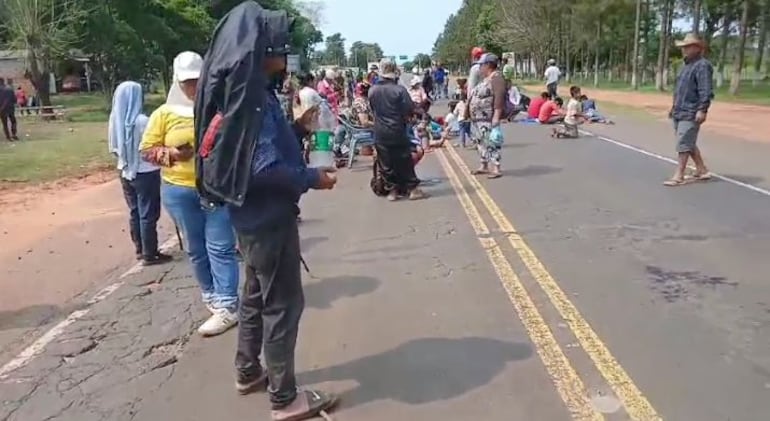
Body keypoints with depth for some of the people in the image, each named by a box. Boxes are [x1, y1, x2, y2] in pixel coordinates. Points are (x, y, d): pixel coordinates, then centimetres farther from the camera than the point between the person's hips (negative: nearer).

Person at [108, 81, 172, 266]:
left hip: (126, 172, 7)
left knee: (134, 212, 16)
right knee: (148, 215, 2)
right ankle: (149, 254, 8)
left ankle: (140, 250, 26)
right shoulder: (142, 121, -21)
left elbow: (113, 148, 8)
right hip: (146, 173, -7)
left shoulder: (115, 120, -1)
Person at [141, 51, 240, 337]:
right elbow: (146, 149, 4)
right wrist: (171, 154, -13)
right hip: (179, 191, 2)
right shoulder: (165, 113, 3)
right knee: (196, 250, 13)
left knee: (220, 248, -3)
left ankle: (227, 307, -1)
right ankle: (212, 296, 30)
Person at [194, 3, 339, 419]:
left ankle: (248, 371, 38)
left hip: (253, 214, 10)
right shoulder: (250, 95, -22)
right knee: (283, 303, 0)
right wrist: (312, 178, -16)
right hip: (268, 216, -10)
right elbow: (264, 168, -27)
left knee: (256, 294, 22)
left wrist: (297, 129, 8)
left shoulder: (241, 88, 8)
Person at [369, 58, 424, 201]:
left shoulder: (372, 91, -1)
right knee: (405, 161, 7)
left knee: (385, 163, 9)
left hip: (380, 133, 3)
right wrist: (404, 118, 8)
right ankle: (412, 188, 9)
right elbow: (410, 110, -11)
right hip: (397, 132, -3)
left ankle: (392, 190, 12)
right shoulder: (399, 89, -12)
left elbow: (373, 110, 8)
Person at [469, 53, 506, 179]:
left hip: (489, 119, -11)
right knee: (482, 142, 17)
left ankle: (496, 170, -8)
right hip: (480, 118, 11)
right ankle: (483, 166, 27)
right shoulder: (486, 79, 18)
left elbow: (499, 97, -24)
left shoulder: (496, 78, -15)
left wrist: (496, 116, -29)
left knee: (491, 143, -10)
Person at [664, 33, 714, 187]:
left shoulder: (702, 65, -12)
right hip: (679, 112, 10)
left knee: (684, 144, -8)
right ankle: (702, 170, 27)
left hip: (691, 114, -10)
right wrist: (674, 107, 24)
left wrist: (702, 110, -25)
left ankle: (679, 176, -5)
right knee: (689, 144, 16)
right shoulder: (687, 65, 18)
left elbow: (706, 91, -19)